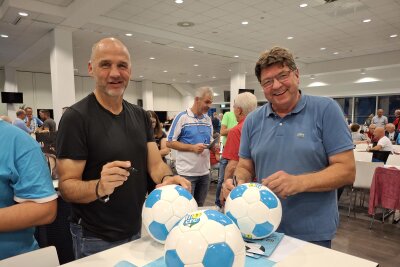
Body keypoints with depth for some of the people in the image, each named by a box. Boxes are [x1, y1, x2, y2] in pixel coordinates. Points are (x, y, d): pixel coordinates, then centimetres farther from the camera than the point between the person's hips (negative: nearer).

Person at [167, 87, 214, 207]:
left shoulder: (208, 119, 10)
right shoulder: (182, 117, -9)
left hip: (205, 171, 6)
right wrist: (192, 148, -19)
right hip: (187, 172, -6)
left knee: (200, 207, 18)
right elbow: (170, 143, -11)